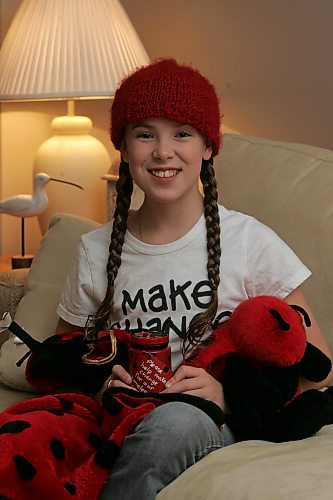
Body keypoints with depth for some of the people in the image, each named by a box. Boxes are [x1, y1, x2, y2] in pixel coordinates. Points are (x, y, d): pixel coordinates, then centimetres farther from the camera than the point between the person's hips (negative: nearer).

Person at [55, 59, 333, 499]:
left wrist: (228, 394, -17)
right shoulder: (96, 251, 6)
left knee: (176, 419, -38)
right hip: (123, 432, 2)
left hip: (217, 433, -1)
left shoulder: (249, 242, -4)